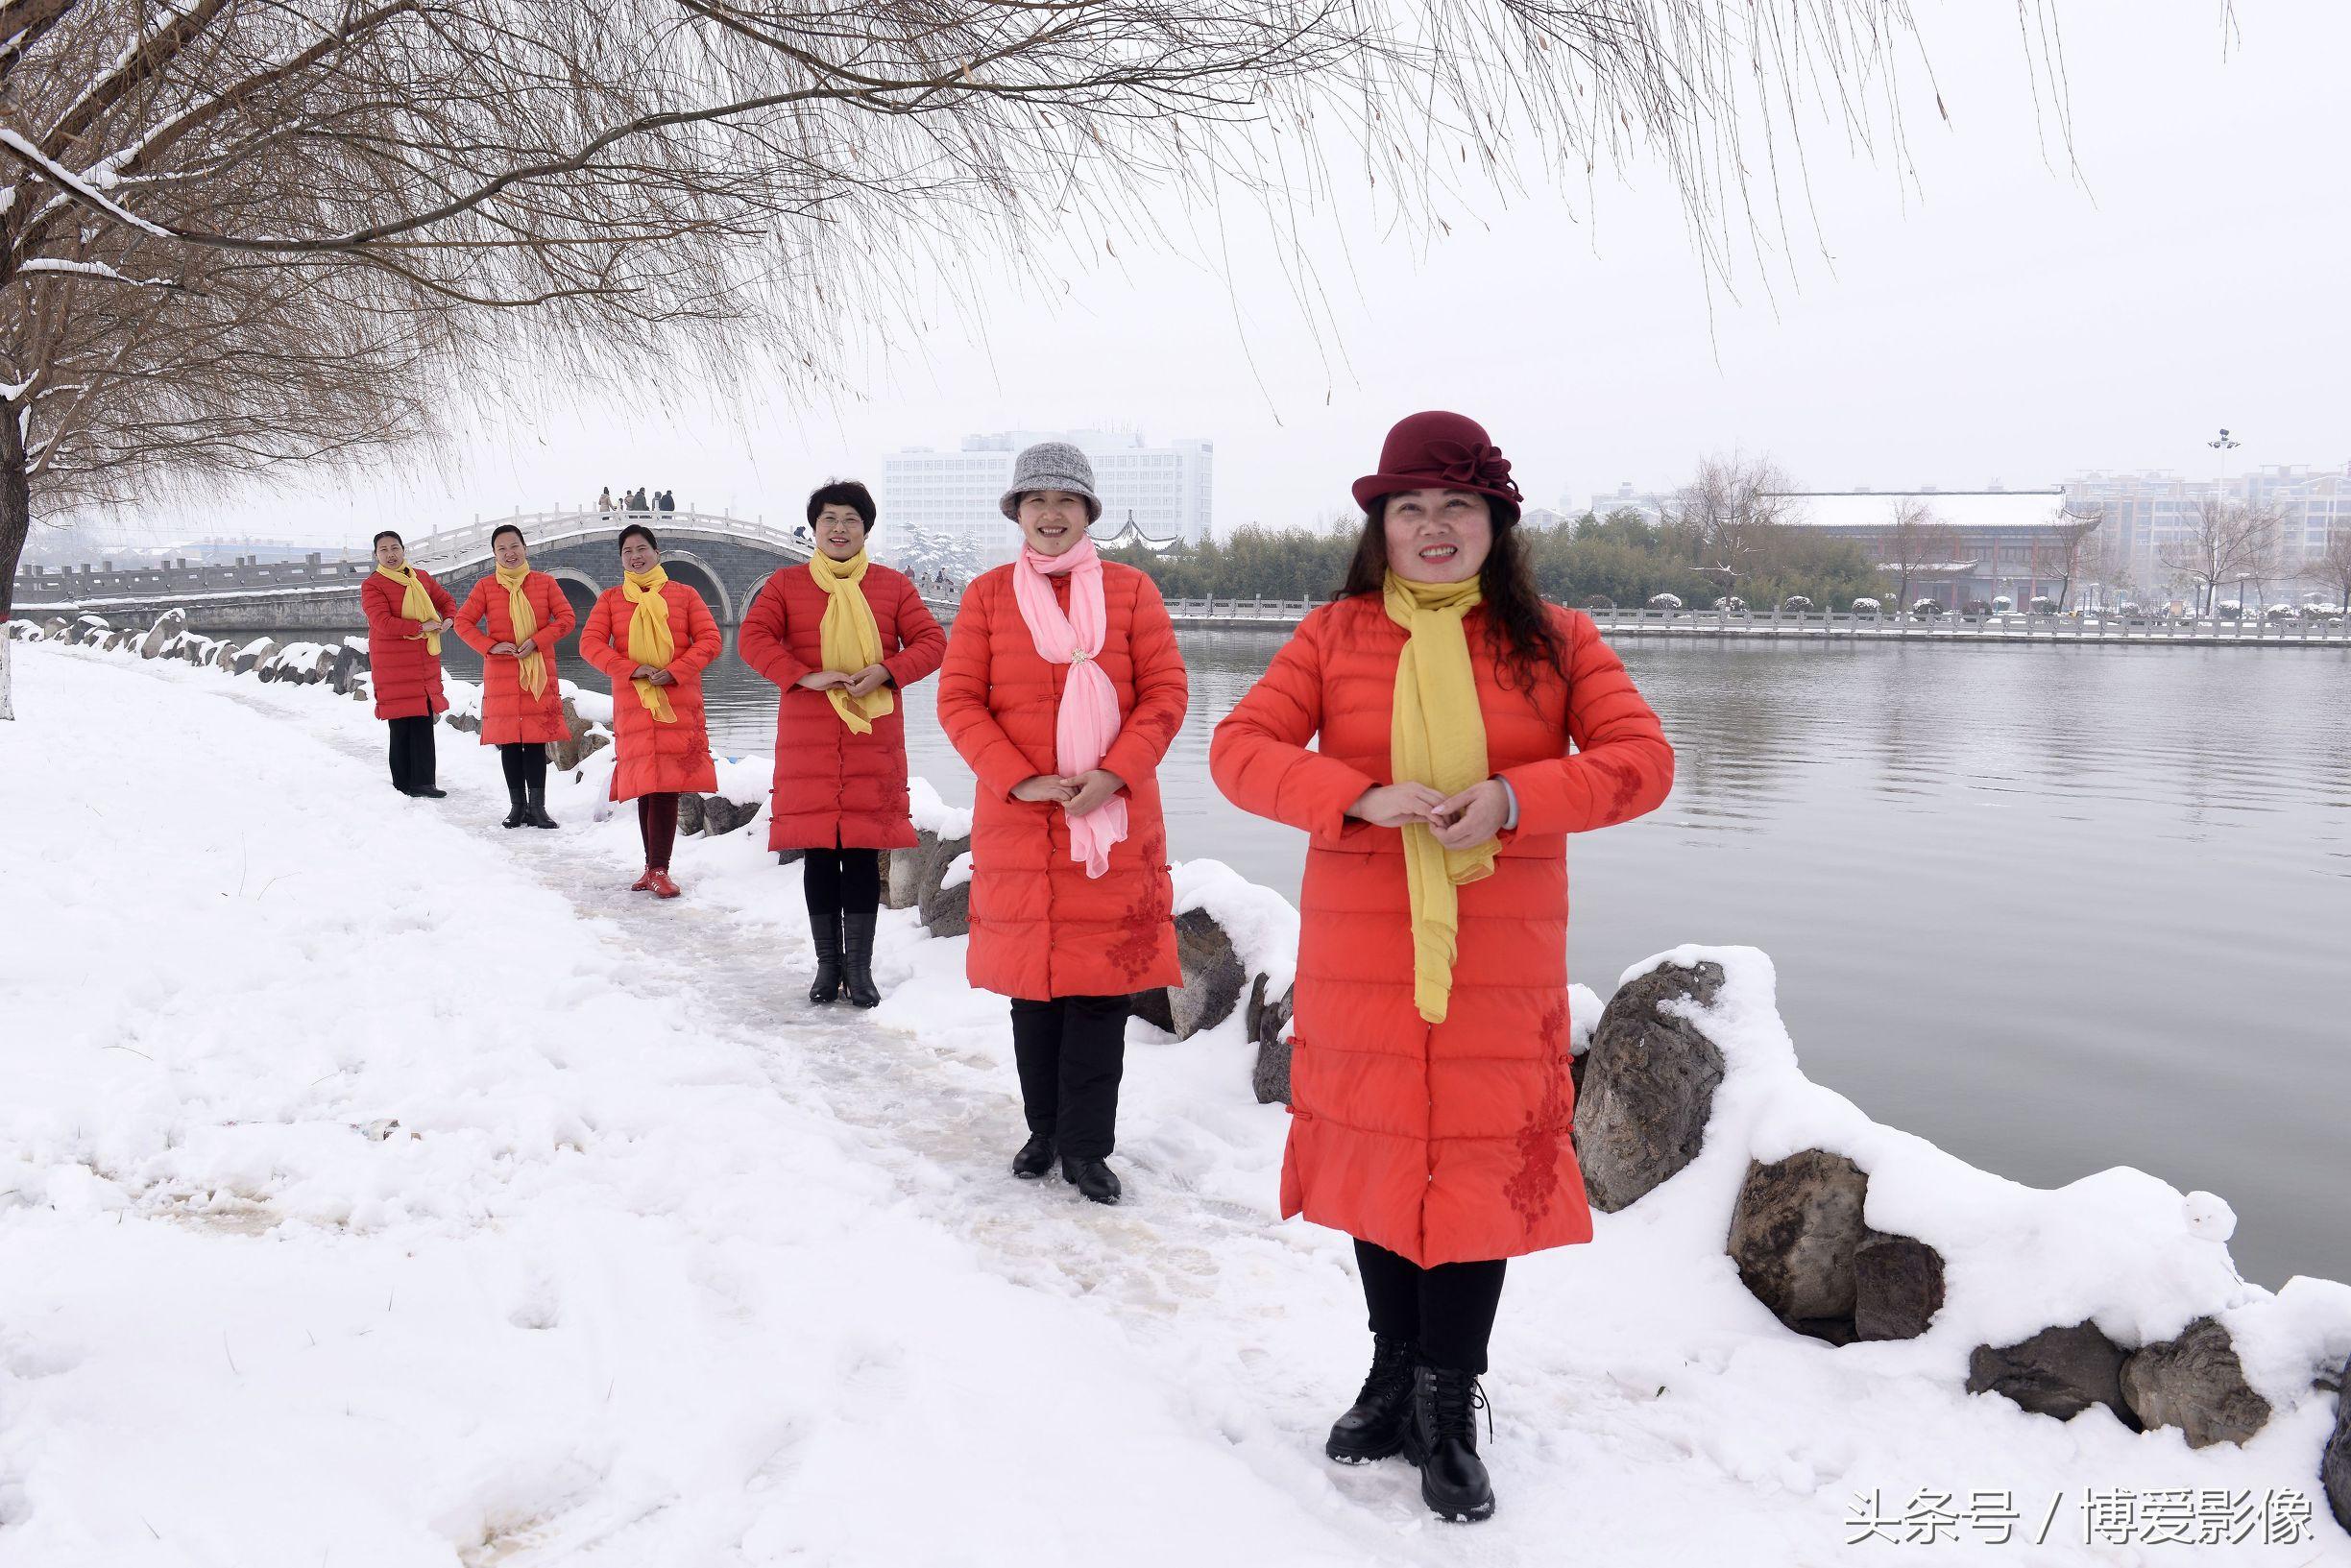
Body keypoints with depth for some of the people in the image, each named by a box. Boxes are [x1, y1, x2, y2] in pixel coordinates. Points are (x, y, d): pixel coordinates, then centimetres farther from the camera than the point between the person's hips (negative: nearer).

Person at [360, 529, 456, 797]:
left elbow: (446, 600, 25)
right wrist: (422, 626, -17)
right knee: (402, 724, -4)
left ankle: (421, 782, 10)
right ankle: (403, 784, 4)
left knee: (424, 721, 5)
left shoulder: (422, 578, 12)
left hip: (425, 662, 5)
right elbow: (383, 622, -17)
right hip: (392, 663, -5)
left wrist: (448, 620, 3)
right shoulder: (371, 585, -5)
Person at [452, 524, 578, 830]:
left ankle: (537, 807, 3)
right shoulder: (485, 586, 4)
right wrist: (490, 646, -11)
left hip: (539, 673, 0)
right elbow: (463, 621, 3)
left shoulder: (545, 582, 5)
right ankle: (517, 806, 12)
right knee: (509, 741, 3)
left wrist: (536, 641, -12)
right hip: (501, 675, 0)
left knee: (536, 740, -1)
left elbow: (567, 618, 0)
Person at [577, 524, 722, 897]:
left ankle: (658, 869, -9)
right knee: (645, 785, 3)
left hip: (678, 701, -1)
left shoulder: (684, 594, 8)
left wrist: (674, 671, -11)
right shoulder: (611, 598, 11)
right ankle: (654, 867, 11)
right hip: (632, 704, 2)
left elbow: (710, 640, 3)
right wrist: (631, 669, -12)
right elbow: (590, 643, 3)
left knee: (668, 785, -9)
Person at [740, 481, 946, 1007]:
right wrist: (806, 677, -17)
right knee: (818, 853, 4)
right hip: (807, 742, 0)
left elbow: (931, 641, 4)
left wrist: (885, 672, -13)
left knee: (864, 853, 2)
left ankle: (860, 966, 12)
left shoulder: (893, 585, 9)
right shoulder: (785, 584, 7)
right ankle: (828, 963, 16)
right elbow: (754, 637, -4)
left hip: (874, 741, 0)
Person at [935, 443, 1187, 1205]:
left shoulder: (1130, 589, 4)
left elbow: (1165, 692, 0)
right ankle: (1044, 1130, 25)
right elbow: (959, 700, 0)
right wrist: (1021, 779, -12)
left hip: (1113, 820, -1)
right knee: (1032, 983, 9)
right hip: (1016, 820, 1)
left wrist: (1114, 775, -14)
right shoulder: (988, 593, 5)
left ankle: (1086, 1147, 11)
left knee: (1103, 985, 0)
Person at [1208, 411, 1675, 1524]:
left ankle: (1449, 1407, 22)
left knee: (1484, 1166, 4)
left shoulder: (1555, 639, 3)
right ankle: (1395, 1372, 34)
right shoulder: (1333, 635, 2)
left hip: (1501, 971, -1)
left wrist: (1514, 797, -20)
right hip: (1359, 964, 1)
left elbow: (1642, 759, -4)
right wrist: (1358, 798, -22)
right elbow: (1239, 748, -6)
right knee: (1378, 1153, 13)